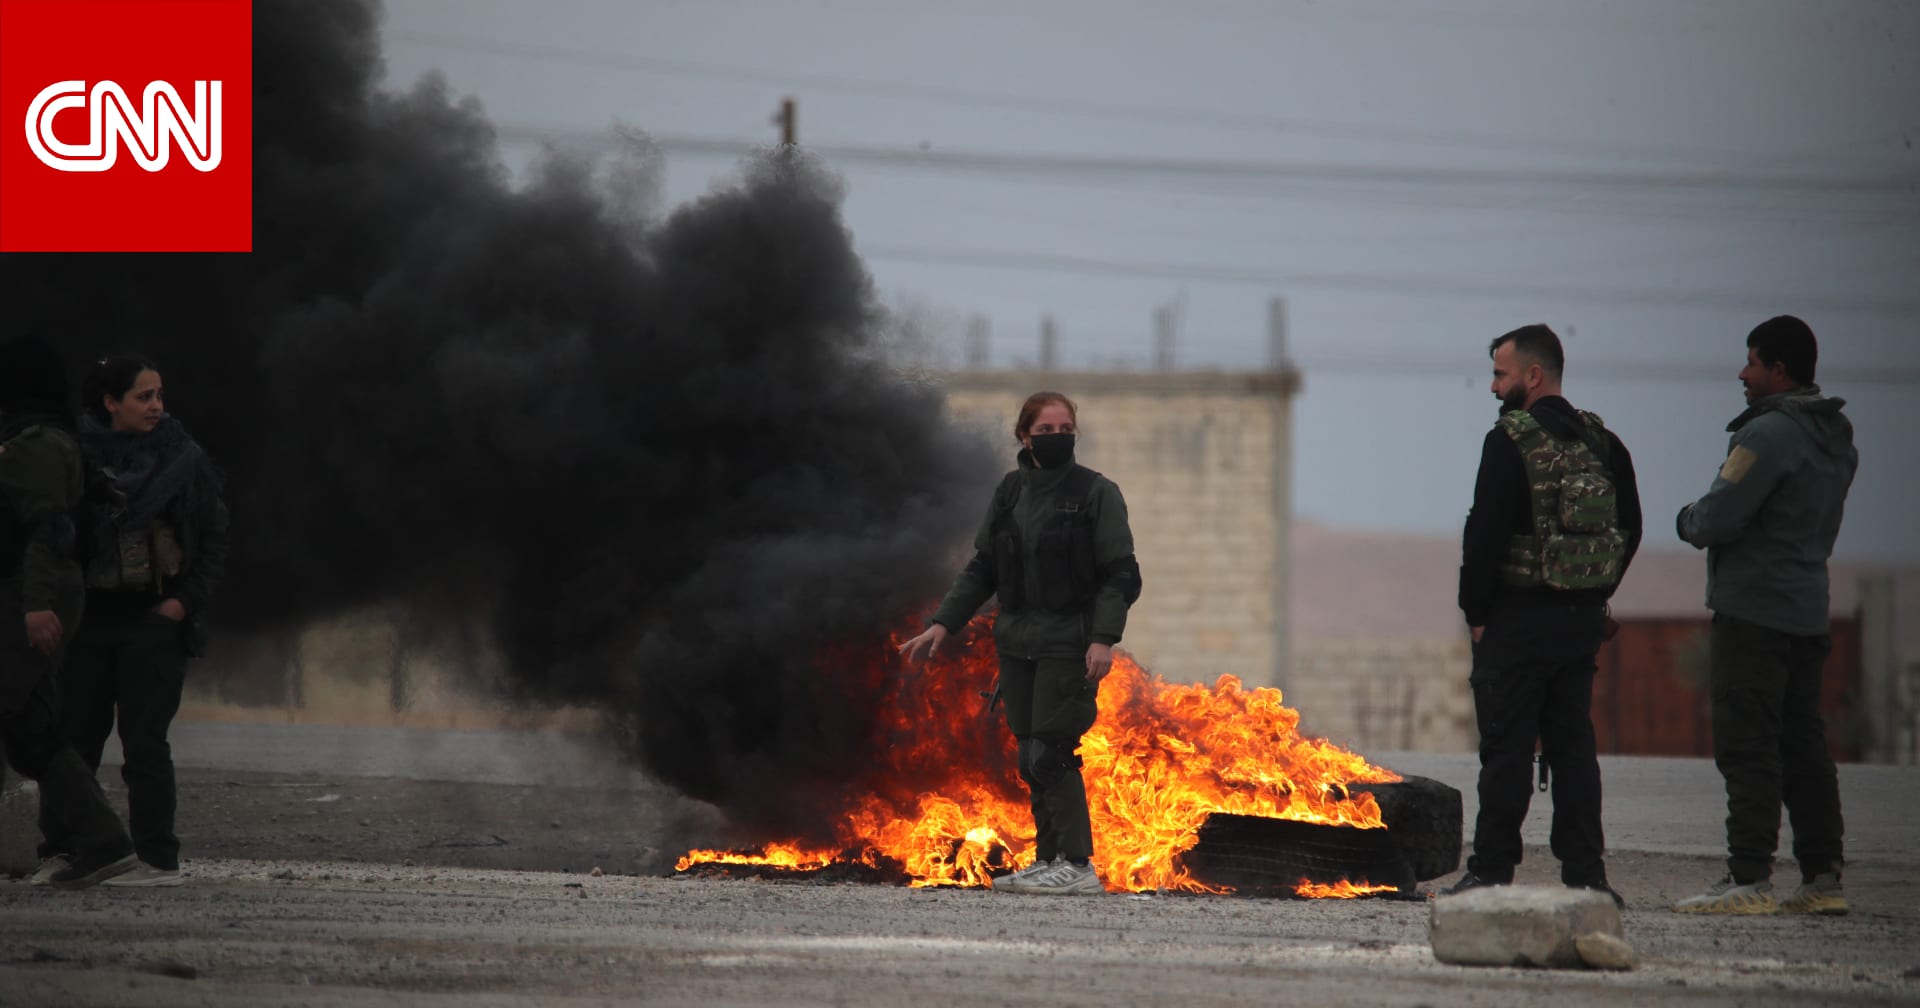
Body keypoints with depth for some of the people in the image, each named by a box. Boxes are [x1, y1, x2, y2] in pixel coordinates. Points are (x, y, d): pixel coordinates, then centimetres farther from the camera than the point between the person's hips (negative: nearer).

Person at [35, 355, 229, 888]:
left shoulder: (183, 459, 0)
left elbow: (214, 539, 4)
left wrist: (186, 599, -6)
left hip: (154, 618, -3)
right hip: (91, 617, 3)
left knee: (143, 738, -7)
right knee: (73, 734, 5)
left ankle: (158, 858, -3)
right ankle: (60, 849, 13)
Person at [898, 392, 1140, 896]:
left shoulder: (1096, 493, -4)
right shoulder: (1010, 492, 11)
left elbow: (1120, 575, -7)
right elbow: (982, 570, 16)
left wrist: (1103, 638, -18)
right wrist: (943, 624, 7)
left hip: (1069, 645, -6)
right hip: (1017, 642, 6)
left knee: (1050, 753, -12)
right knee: (1031, 759, 6)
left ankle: (1077, 865, -8)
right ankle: (1049, 860, 13)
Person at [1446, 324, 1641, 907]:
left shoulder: (1512, 441, -12)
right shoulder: (1601, 442, 9)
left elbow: (1485, 532, -16)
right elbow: (1629, 528, 12)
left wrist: (1476, 612, -8)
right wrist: (1596, 597, 14)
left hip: (1519, 617, -6)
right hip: (1583, 618, 6)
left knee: (1507, 749, -2)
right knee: (1573, 744, 11)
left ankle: (1492, 871, 0)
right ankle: (1584, 871, 8)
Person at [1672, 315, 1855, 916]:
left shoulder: (1770, 433, -15)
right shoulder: (1837, 440, 15)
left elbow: (1719, 518, -19)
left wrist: (1689, 521, 4)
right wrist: (1709, 523, 14)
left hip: (1753, 612, -9)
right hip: (1809, 612, 9)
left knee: (1747, 748, -8)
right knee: (1803, 745, 11)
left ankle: (1749, 879, -11)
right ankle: (1823, 878, 10)